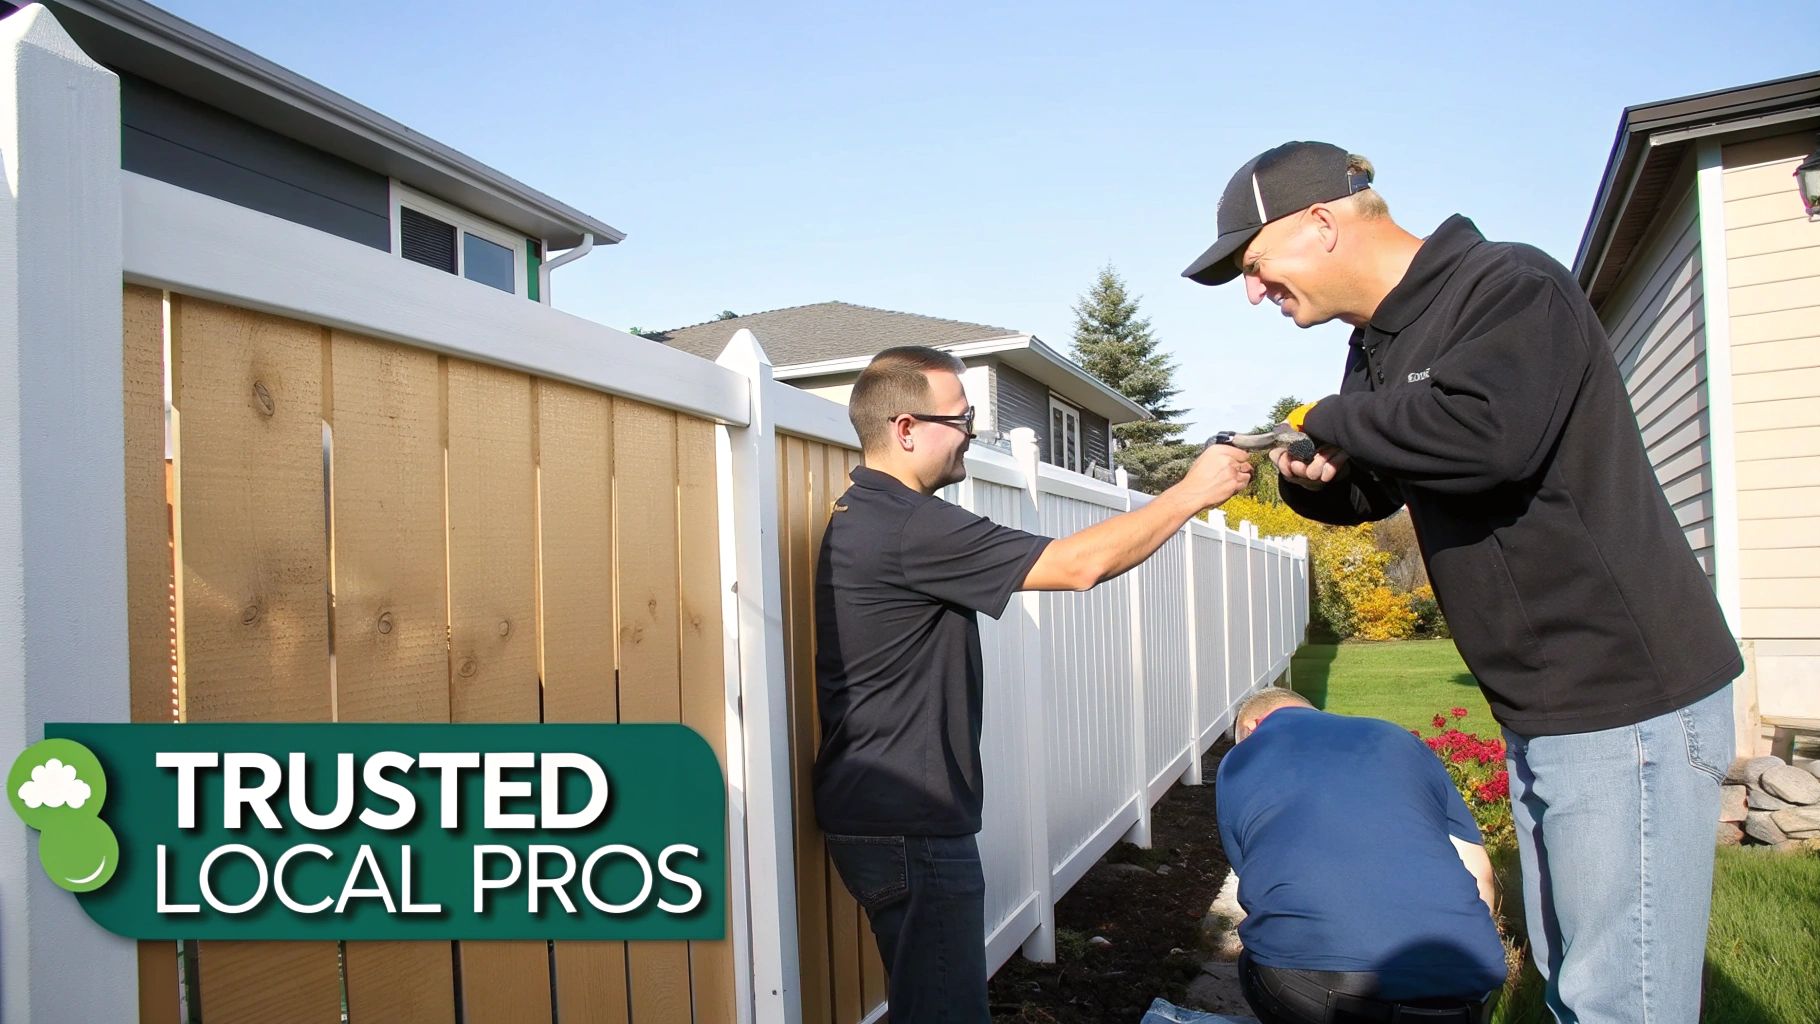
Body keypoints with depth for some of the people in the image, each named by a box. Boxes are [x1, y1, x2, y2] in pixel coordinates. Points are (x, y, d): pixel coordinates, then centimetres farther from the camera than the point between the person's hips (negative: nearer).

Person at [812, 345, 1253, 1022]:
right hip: (907, 826, -10)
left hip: (881, 811, 11)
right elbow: (1078, 566, -21)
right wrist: (1193, 491, -11)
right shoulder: (907, 527, -23)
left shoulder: (865, 516, 11)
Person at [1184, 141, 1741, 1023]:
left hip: (1628, 704, -9)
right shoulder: (1382, 344, 11)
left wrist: (1331, 420, -18)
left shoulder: (1508, 288, -15)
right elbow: (1370, 491, 21)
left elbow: (1488, 431, -35)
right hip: (1539, 713, 9)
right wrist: (1311, 477, -2)